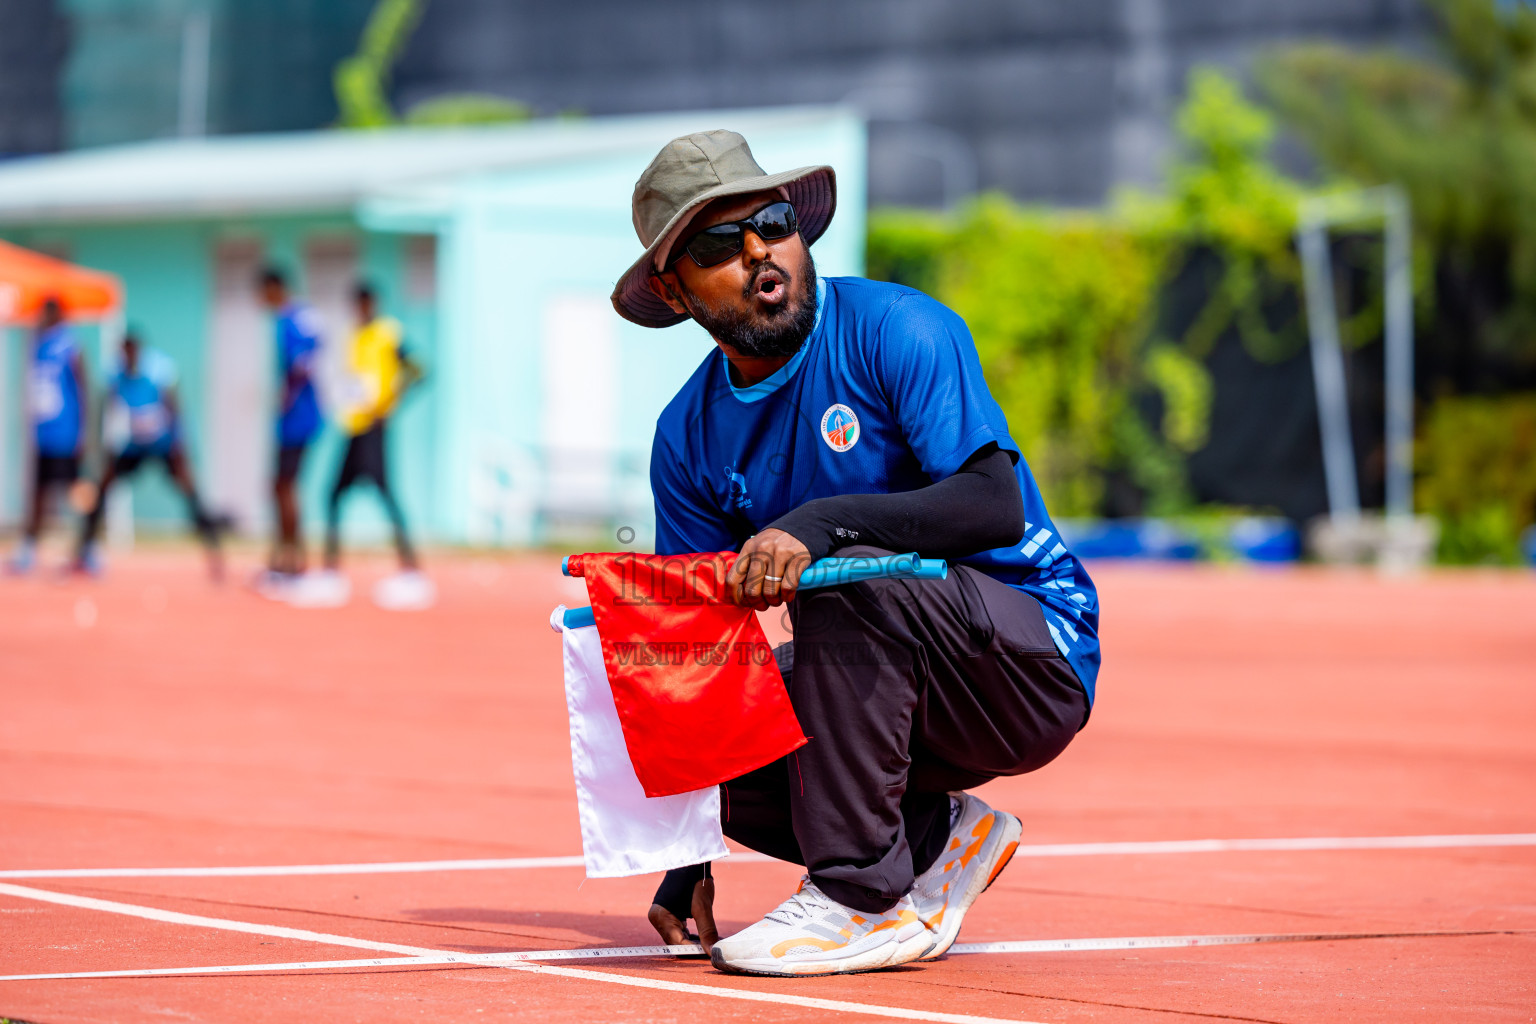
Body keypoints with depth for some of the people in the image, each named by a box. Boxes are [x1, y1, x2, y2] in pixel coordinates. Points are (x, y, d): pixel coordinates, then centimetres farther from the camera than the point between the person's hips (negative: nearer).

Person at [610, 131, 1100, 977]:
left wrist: (825, 521, -39)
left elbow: (996, 505, -25)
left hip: (1038, 666, -6)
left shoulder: (895, 331, -13)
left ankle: (861, 898, -26)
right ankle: (939, 838, 1)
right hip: (896, 683, 6)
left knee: (846, 572, -32)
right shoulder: (688, 437, 3)